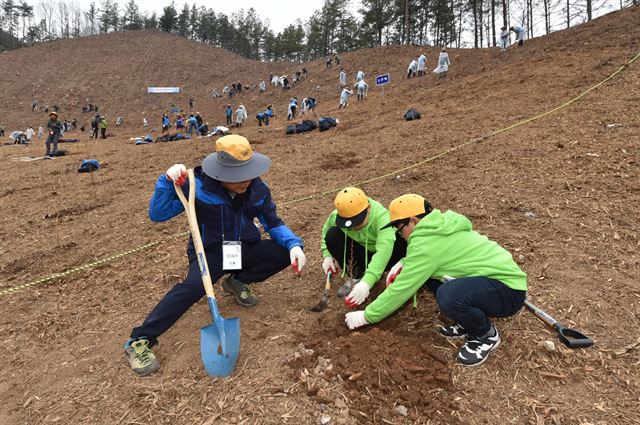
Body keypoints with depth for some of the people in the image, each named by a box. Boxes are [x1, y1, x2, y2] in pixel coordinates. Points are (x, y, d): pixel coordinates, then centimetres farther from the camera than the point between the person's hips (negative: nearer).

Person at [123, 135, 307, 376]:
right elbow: (157, 215, -18)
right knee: (194, 286, -35)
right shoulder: (199, 186, -19)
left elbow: (274, 224, -1)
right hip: (209, 252, -4)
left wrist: (294, 244, -20)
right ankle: (139, 341, -27)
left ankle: (238, 282, 7)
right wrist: (167, 182, -34)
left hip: (244, 249, 5)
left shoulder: (257, 189, -10)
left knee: (287, 251, -14)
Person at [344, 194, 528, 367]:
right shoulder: (442, 224, 5)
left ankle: (486, 335, -4)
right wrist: (403, 263, 6)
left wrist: (366, 316, -8)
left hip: (509, 290, -9)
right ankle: (469, 320, 13)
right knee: (424, 272, 5)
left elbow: (401, 288, -19)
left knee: (448, 296, -35)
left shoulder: (426, 245, -23)